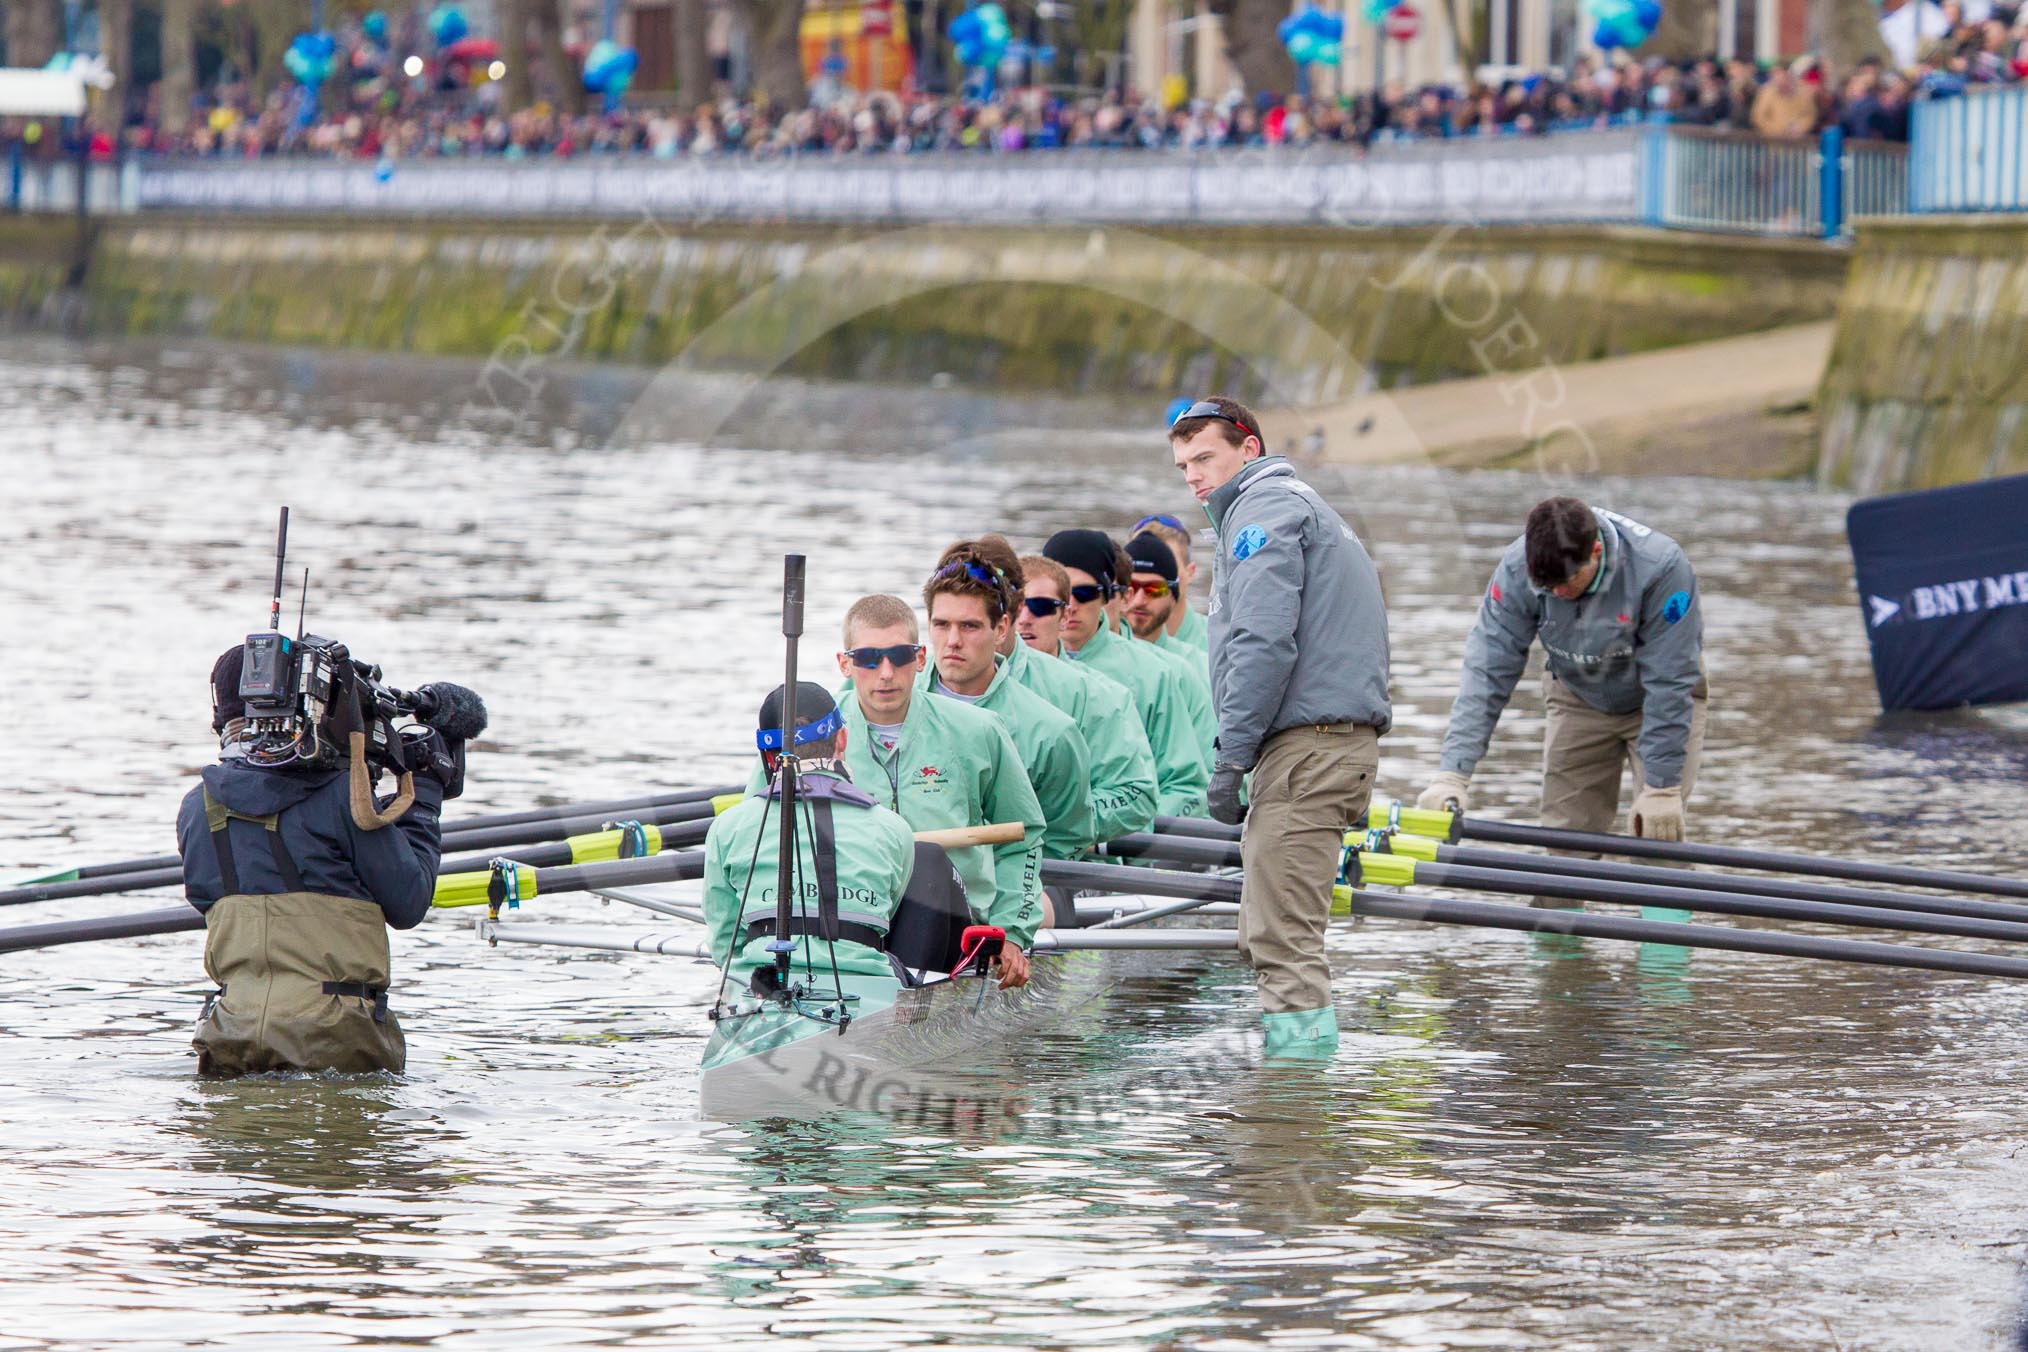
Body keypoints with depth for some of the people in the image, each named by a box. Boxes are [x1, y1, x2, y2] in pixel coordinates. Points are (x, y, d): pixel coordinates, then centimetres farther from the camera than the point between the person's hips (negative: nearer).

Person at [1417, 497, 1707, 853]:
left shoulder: (1661, 567, -35)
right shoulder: (1517, 570, -27)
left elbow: (1669, 686, -29)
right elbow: (1487, 672, -26)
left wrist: (1661, 787, -27)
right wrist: (1453, 775, -33)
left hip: (1656, 702, -3)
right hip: (1578, 699, 3)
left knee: (1658, 833, -16)